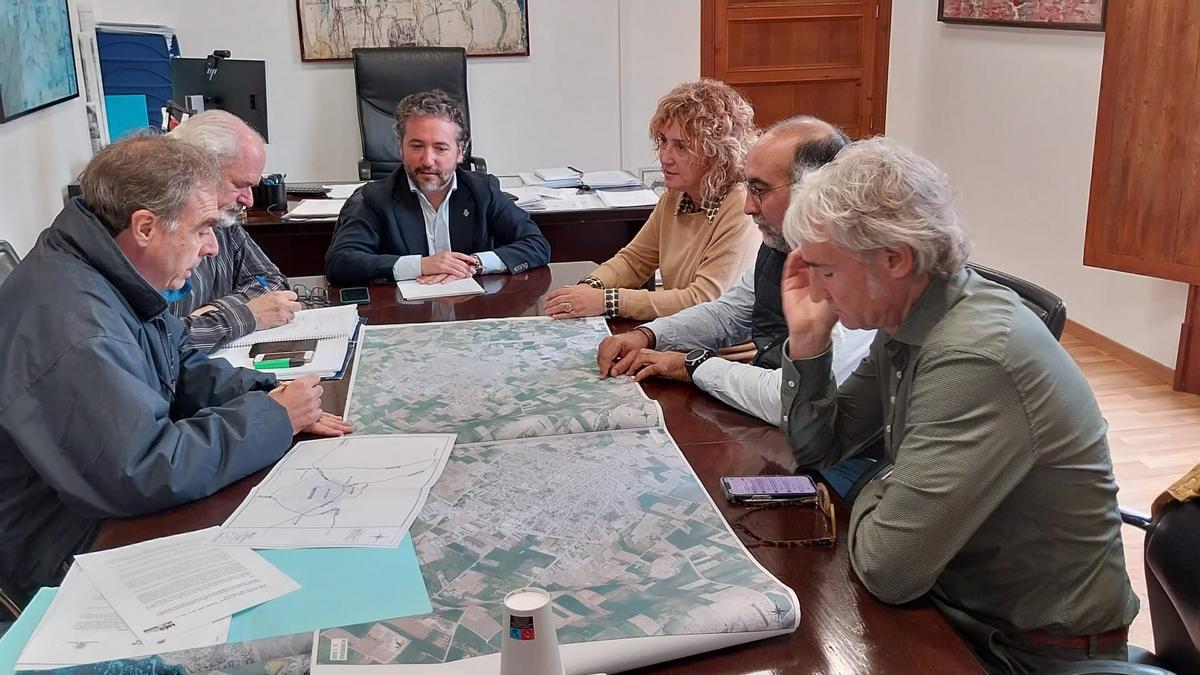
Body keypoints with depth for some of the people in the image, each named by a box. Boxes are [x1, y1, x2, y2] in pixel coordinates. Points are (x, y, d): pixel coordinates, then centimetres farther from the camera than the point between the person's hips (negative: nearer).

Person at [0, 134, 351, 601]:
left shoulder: (116, 281, 0)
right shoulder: (69, 320, -31)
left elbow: (183, 367, 13)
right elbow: (144, 474, -34)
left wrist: (263, 397, -7)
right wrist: (273, 418, -23)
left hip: (127, 514, 9)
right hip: (73, 553, -9)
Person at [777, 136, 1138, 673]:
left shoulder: (975, 358, -31)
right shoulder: (903, 320, -3)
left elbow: (888, 567, -30)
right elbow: (817, 448, 7)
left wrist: (869, 496, -9)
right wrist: (807, 338, -8)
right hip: (953, 599, 7)